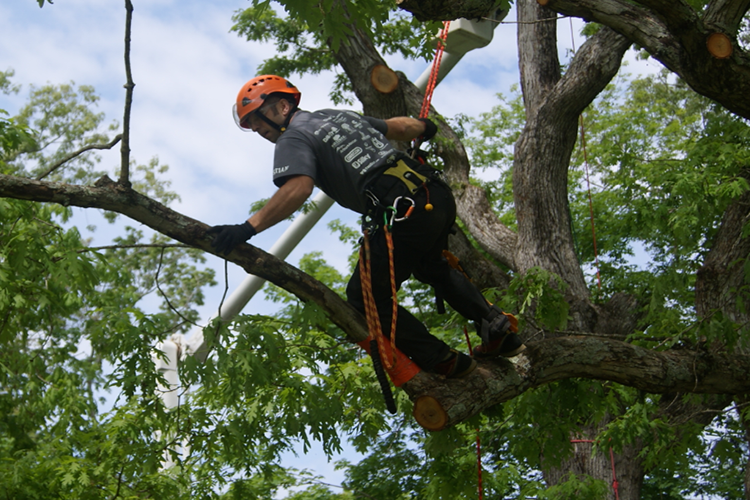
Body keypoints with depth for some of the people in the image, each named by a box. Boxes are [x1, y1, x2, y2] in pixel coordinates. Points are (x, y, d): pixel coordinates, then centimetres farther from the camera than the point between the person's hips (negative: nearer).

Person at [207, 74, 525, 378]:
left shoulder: (293, 138, 0)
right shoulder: (339, 116, 24)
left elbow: (298, 188, -20)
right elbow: (401, 126, 34)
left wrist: (248, 228, -25)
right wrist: (425, 127, 56)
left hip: (403, 212, -9)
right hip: (438, 192, 9)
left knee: (366, 298, 10)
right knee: (431, 266, 36)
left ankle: (444, 363, 11)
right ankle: (495, 325, 29)